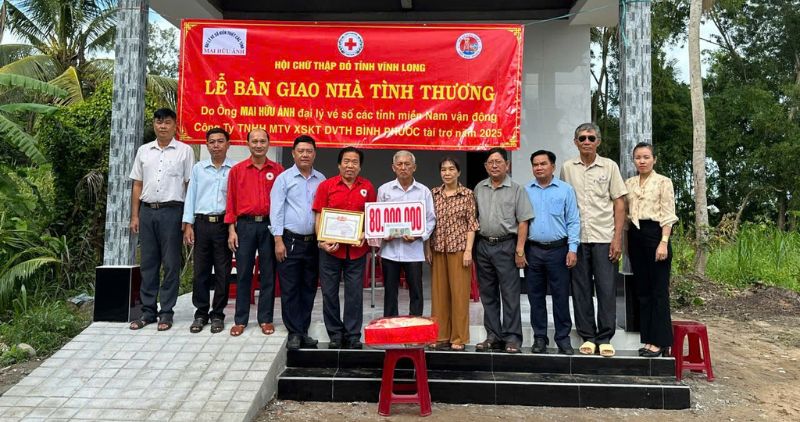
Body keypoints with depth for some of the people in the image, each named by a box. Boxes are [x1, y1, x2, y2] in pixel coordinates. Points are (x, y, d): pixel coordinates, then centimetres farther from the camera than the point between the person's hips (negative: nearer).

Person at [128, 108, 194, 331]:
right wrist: (135, 215, 8)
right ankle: (148, 311, 18)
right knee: (148, 263, 9)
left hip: (172, 211, -4)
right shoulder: (143, 151, 13)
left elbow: (190, 185, -2)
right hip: (147, 211, 4)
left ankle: (166, 312, 10)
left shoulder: (185, 151, 1)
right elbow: (137, 185, 14)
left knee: (171, 264, 1)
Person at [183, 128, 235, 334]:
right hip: (202, 223, 2)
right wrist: (188, 225, 2)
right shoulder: (198, 168, 11)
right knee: (200, 271, 5)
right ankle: (200, 313, 16)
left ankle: (218, 314, 15)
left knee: (222, 271, 3)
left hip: (224, 223, -2)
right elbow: (191, 196, 10)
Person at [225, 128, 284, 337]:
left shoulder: (278, 170, 4)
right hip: (245, 225, 0)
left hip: (269, 225, 0)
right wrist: (231, 230, -1)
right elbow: (231, 202, 5)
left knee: (268, 274, 5)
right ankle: (240, 320, 14)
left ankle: (265, 318, 16)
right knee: (243, 274, 4)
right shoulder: (237, 170, 5)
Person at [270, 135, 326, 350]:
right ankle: (294, 332, 9)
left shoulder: (321, 180, 9)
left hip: (313, 242, 3)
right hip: (290, 241, -3)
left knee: (309, 288, 9)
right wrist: (278, 240, -9)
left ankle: (303, 331, 20)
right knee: (290, 289, 0)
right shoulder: (284, 178, 0)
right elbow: (276, 210, -4)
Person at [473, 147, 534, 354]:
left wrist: (519, 250, -12)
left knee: (510, 294, -3)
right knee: (488, 294, 10)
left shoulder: (516, 190, -1)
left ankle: (512, 338, 5)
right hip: (483, 245, 5)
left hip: (506, 246, -4)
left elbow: (523, 222, -5)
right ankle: (493, 336, 19)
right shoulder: (479, 189, 12)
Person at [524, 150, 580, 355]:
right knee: (535, 296, 8)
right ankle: (539, 338, 18)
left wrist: (572, 249, -7)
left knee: (561, 296, 2)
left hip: (558, 249, -2)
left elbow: (573, 221, 0)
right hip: (532, 250, 2)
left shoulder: (566, 190, 2)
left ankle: (563, 339, 13)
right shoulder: (525, 191, 7)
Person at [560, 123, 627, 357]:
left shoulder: (609, 166, 4)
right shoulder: (567, 168, 8)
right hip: (577, 238, 1)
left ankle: (605, 338, 10)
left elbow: (619, 204, 3)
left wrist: (617, 237, -5)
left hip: (604, 237, -1)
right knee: (580, 289, 6)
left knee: (606, 289, -1)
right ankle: (587, 337, 16)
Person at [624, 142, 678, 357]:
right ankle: (649, 338, 16)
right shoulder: (629, 183, 13)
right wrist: (626, 241, 11)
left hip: (654, 233, -6)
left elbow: (668, 215, -7)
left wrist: (663, 242, -15)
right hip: (635, 235, 6)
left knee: (659, 290, -3)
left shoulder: (663, 182, -1)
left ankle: (660, 341, 3)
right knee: (642, 289, 8)